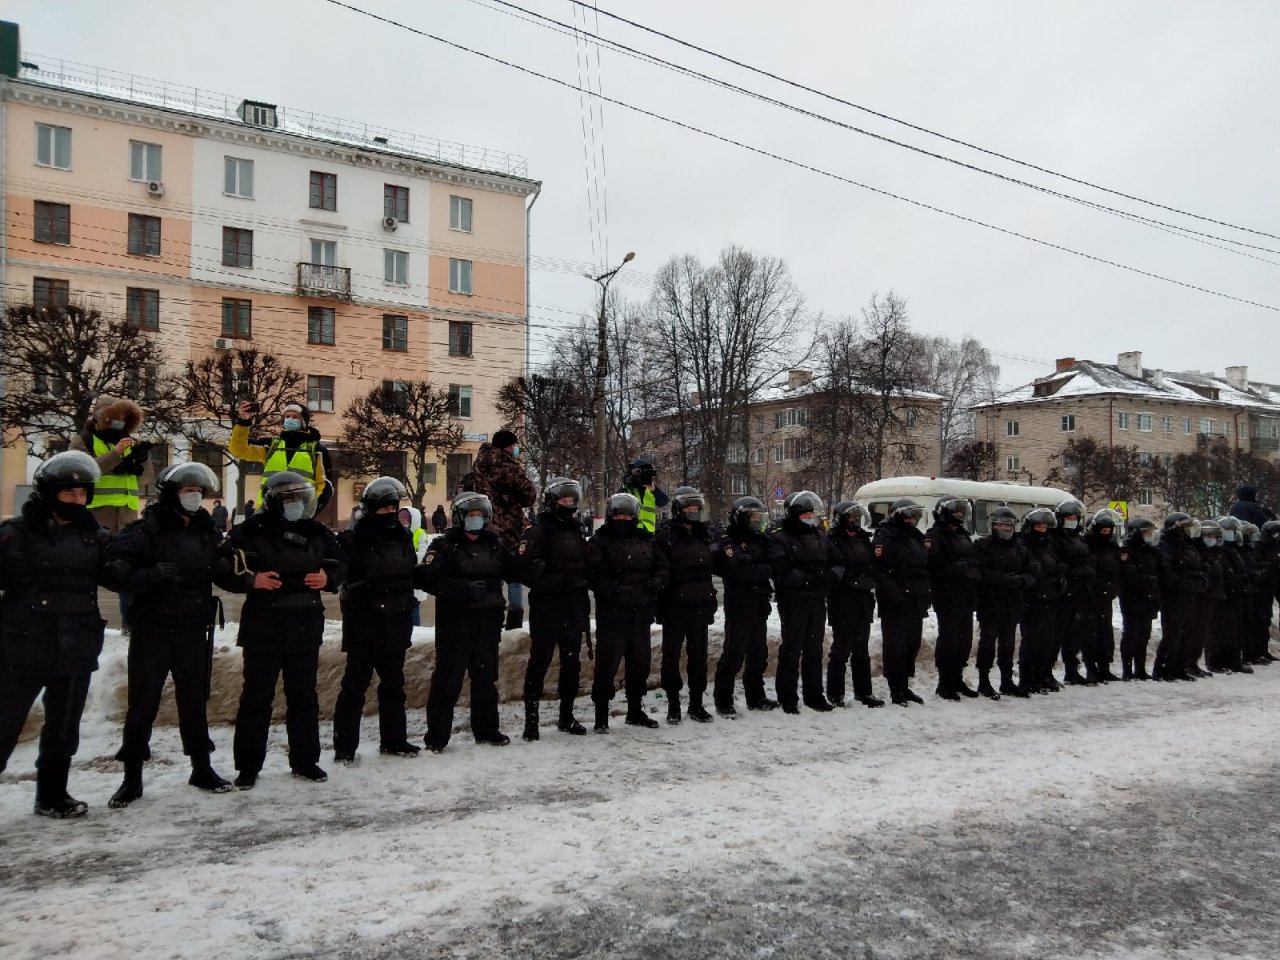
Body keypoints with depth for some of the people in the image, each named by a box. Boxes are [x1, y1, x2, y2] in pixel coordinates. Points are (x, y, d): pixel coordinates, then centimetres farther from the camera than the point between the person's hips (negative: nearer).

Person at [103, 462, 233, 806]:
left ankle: (202, 768, 23)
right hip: (152, 630, -4)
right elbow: (116, 571, -18)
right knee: (143, 703, 3)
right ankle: (132, 777, 15)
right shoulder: (145, 531, -9)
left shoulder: (208, 531, 8)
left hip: (193, 631, 4)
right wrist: (153, 575, -30)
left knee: (194, 700, 12)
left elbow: (221, 571, 19)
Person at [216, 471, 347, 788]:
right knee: (257, 696, 4)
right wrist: (250, 579, -20)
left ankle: (305, 760, 23)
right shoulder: (251, 532, -6)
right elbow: (221, 568, -5)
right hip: (263, 627, -3)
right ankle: (248, 765, 16)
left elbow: (341, 563, 16)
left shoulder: (317, 533, 6)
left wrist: (328, 577, -3)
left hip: (306, 627, 4)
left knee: (304, 695, 12)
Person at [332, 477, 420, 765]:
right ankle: (344, 747, 9)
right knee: (355, 685, 0)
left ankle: (394, 740, 27)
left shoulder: (403, 537, 9)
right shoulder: (354, 540, -10)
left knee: (393, 683, 15)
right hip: (365, 624, -6)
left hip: (396, 623, 6)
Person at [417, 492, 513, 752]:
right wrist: (465, 589, -26)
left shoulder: (494, 544, 10)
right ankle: (437, 737, 9)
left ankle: (486, 729, 27)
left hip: (487, 623, 5)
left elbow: (512, 572, 18)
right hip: (455, 623, -5)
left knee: (486, 678, 14)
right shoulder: (445, 546, -5)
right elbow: (426, 577, -19)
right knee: (448, 680, -1)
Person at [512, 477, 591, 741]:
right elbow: (523, 569, -18)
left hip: (574, 609, 7)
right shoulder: (537, 530, -8)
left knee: (572, 663, 13)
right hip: (547, 609, -7)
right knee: (539, 663, -2)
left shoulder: (577, 530, 15)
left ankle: (566, 717, 25)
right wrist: (556, 581, -20)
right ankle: (531, 719, 6)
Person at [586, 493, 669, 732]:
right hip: (611, 613, -5)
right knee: (608, 662, -5)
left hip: (640, 613, 5)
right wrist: (614, 591, -22)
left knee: (640, 661, 13)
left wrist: (655, 583, -6)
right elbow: (593, 575, -11)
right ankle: (601, 715, 6)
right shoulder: (599, 541, -2)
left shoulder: (646, 541, 13)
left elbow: (663, 567, 13)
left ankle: (635, 710, 29)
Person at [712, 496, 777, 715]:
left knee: (758, 655, 15)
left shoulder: (760, 540, 15)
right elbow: (741, 570, -22)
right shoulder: (729, 543, -10)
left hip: (759, 606, 8)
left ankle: (756, 697, 26)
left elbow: (772, 563, 10)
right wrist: (768, 570, -18)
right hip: (739, 607, -8)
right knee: (733, 655, -5)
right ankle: (723, 701, 2)